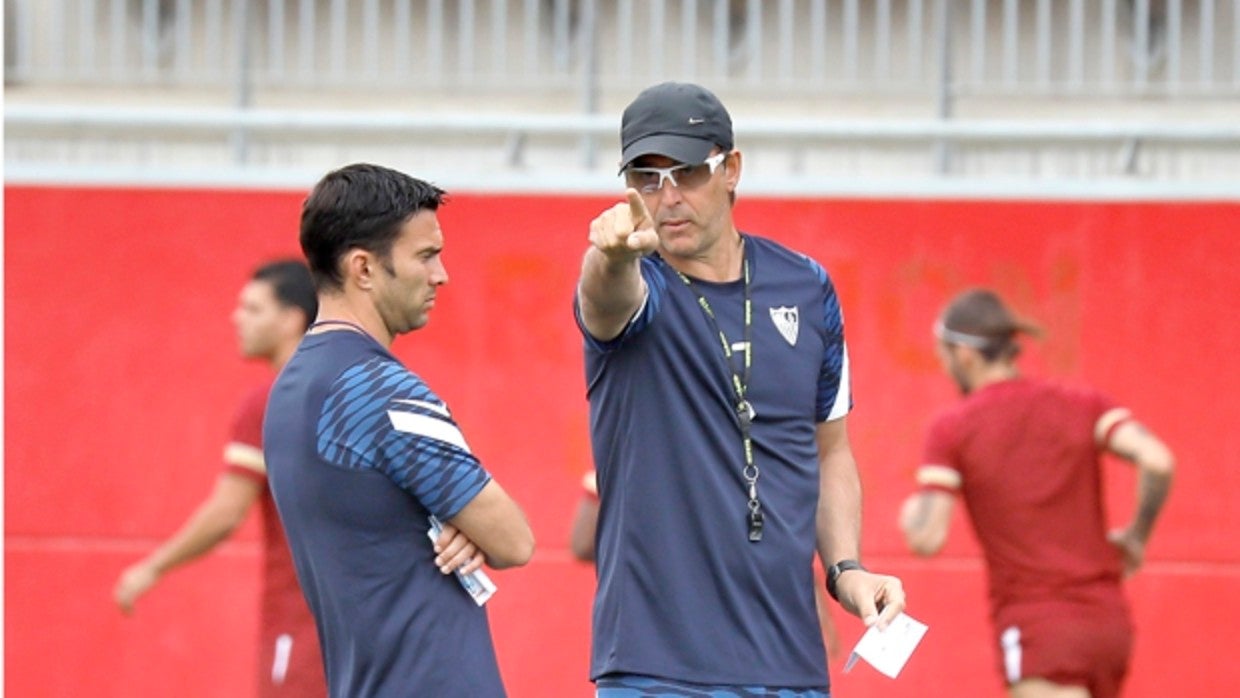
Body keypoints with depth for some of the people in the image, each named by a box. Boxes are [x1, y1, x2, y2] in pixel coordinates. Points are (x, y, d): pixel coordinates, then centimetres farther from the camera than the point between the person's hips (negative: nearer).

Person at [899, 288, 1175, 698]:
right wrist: (1135, 536, 6)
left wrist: (912, 514, 15)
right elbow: (1157, 461, -9)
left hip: (1035, 628, -5)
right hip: (1107, 620, 5)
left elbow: (927, 539, -8)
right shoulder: (1082, 405, 6)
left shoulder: (952, 430, -2)